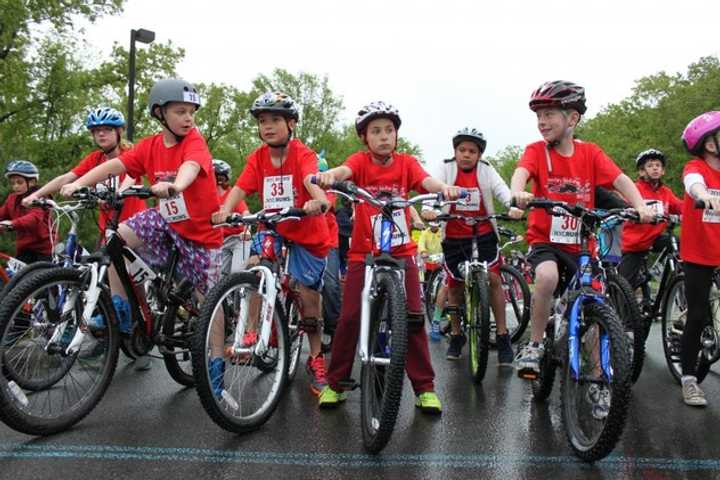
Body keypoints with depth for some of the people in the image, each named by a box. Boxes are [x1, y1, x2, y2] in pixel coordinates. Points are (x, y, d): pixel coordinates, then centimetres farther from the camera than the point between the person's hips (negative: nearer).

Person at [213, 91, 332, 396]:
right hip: (272, 226, 3)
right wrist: (225, 211, -34)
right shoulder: (257, 158, -3)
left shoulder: (303, 155, -15)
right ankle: (253, 331, -10)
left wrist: (318, 201, -57)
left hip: (307, 231, -3)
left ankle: (316, 360, 21)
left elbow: (311, 180, -35)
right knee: (256, 265, -28)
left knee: (309, 297, 3)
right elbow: (240, 187, -14)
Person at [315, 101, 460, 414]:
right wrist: (329, 175, -49)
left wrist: (444, 188, -40)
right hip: (363, 253, -1)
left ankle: (424, 387, 9)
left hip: (401, 252, 1)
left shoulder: (406, 163, 2)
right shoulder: (361, 161, -3)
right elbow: (344, 170, -25)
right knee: (349, 317, -4)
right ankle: (335, 383, 14)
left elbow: (426, 180, -17)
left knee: (413, 317, -4)